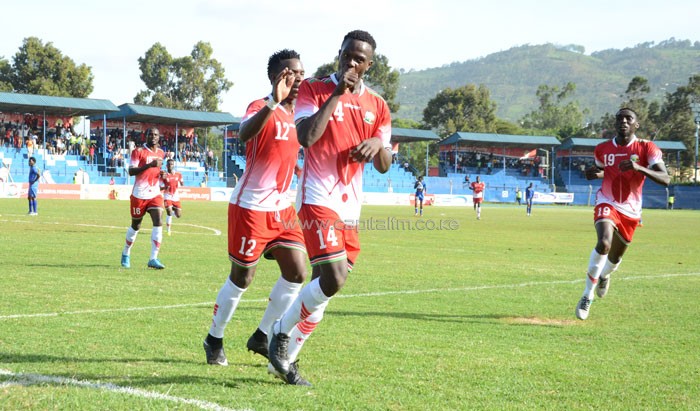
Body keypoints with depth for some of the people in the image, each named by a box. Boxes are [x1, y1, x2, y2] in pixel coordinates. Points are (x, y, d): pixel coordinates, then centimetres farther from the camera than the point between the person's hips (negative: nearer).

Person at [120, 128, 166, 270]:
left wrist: (162, 175, 5)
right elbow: (131, 171, -16)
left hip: (155, 194, 4)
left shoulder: (161, 153, 12)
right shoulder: (139, 151, -7)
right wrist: (149, 165, -27)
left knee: (158, 223, -14)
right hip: (139, 194, -4)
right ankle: (126, 254, 32)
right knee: (136, 226, 9)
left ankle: (153, 259, -14)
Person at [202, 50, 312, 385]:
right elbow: (244, 134, -38)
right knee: (242, 278, 3)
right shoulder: (261, 107, -15)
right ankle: (214, 339, 23)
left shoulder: (298, 113, 9)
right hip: (251, 207, -7)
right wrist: (275, 102, -50)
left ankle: (261, 337, 16)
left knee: (297, 272, -1)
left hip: (282, 207, 7)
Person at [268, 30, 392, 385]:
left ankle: (286, 358, 19)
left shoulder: (377, 106, 11)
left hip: (351, 207, 6)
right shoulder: (313, 89, -2)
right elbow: (306, 137, -19)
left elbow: (384, 166, 12)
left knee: (322, 286, 7)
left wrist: (378, 146, -11)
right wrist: (337, 94, -17)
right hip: (318, 199, -6)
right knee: (334, 280, -20)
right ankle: (282, 330, 3)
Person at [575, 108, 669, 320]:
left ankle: (604, 275, 56)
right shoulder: (603, 149, -2)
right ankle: (588, 295, -16)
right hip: (607, 204, -1)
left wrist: (639, 168, -36)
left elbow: (665, 179, -21)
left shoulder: (647, 148, -12)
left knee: (616, 257, 16)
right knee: (604, 243, -29)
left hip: (630, 210, 1)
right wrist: (594, 173, -8)